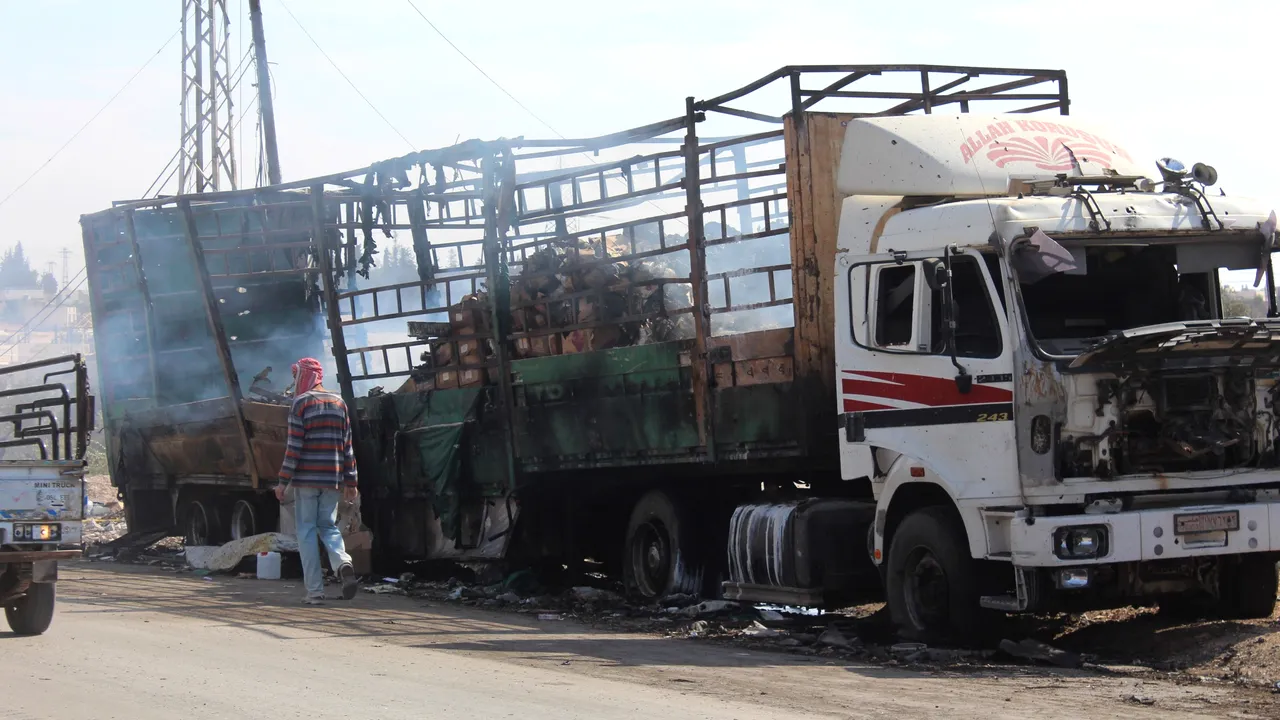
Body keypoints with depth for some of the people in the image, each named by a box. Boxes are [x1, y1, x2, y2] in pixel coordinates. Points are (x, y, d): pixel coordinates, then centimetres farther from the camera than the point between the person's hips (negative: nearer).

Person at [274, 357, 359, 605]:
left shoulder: (301, 403, -6)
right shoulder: (339, 403, 11)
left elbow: (294, 446, -10)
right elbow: (347, 446, 10)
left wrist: (283, 481, -7)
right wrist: (350, 482, 14)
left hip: (306, 478, -5)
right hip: (332, 480, 5)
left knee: (307, 530, 2)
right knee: (328, 525, 15)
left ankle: (315, 590, -2)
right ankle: (342, 562, -15)